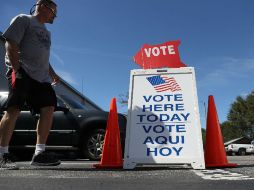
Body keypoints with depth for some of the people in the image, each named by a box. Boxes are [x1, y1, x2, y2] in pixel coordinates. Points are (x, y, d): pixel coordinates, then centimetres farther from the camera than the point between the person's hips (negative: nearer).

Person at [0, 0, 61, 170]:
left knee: (49, 108, -6)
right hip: (22, 72, -7)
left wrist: (52, 73, 19)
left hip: (41, 77, 8)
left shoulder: (46, 32, 31)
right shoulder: (23, 20, 8)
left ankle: (39, 153, -3)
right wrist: (17, 69, -16)